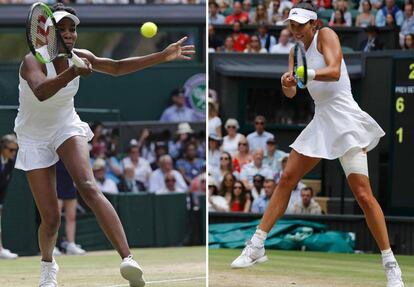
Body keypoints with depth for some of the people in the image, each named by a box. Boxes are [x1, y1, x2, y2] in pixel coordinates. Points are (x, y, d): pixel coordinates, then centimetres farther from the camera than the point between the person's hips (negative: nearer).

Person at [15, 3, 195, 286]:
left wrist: (163, 56, -3)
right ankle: (48, 263, 33)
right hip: (34, 139, -2)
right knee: (51, 219, -4)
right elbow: (40, 92, -49)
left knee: (88, 187, -27)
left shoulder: (79, 57, -10)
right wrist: (71, 73, -67)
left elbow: (117, 67, 4)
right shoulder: (33, 61, -27)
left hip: (66, 128, 2)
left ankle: (128, 259, -42)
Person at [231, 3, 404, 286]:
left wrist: (305, 73, -42)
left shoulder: (326, 35, -7)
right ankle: (257, 246, 13)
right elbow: (291, 93, 6)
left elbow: (334, 71, -24)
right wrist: (288, 83, -17)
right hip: (321, 121, 7)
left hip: (345, 120, -7)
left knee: (363, 194, -13)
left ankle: (391, 264, -8)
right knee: (287, 179, 5)